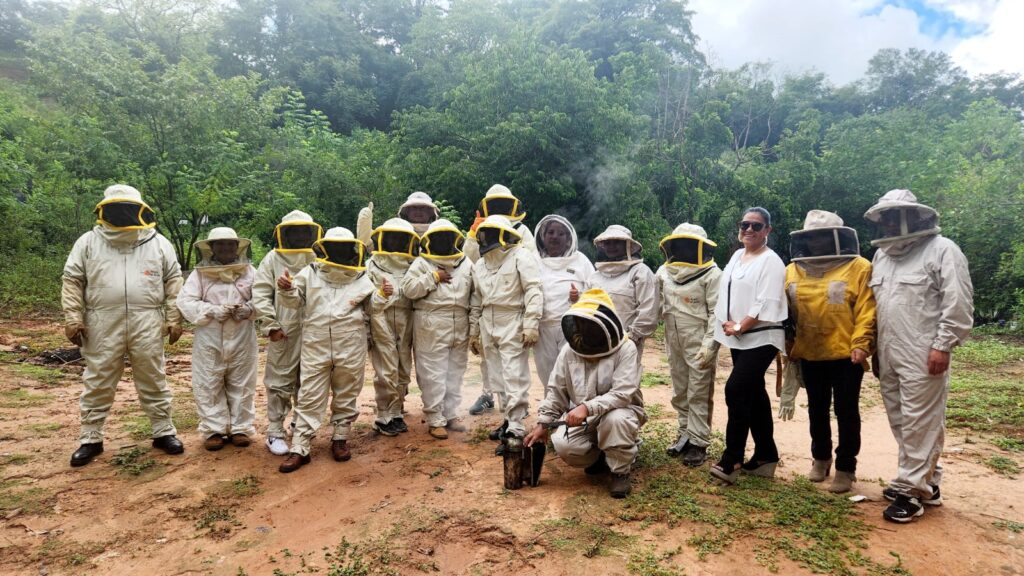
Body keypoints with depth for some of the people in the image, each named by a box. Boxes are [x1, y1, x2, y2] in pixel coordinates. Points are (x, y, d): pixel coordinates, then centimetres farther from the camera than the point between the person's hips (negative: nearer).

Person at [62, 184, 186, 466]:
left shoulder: (158, 243, 5)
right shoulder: (88, 242, 5)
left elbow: (173, 282, 6)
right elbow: (72, 281, 6)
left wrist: (174, 319, 1)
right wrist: (73, 319, -2)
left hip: (147, 326, 0)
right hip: (102, 326, 0)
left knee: (153, 381, 9)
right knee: (98, 383, 9)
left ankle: (164, 432, 20)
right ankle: (90, 439, 21)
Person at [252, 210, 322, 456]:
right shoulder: (273, 259, 2)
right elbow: (260, 294, -1)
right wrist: (270, 325, -7)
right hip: (283, 333, -2)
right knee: (280, 382, 2)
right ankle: (275, 432, 11)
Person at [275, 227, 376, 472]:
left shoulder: (362, 279, 5)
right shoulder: (310, 273, 5)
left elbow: (373, 309, 10)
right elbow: (295, 300, 8)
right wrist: (286, 289, -13)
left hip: (350, 349, 0)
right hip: (315, 348, 0)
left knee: (346, 395, 12)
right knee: (309, 398, 3)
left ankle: (340, 439, 28)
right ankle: (299, 448, 9)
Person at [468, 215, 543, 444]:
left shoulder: (521, 257, -7)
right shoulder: (480, 264, 15)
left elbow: (534, 292, -14)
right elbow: (476, 300, 19)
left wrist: (531, 325, -19)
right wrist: (473, 331, 18)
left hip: (513, 324, -7)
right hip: (488, 325, 8)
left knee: (514, 377, -8)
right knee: (497, 376, 12)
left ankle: (516, 428, -4)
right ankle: (510, 419, 23)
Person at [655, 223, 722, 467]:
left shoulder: (711, 274, -10)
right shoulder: (664, 272, 8)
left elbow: (717, 313, -13)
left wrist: (709, 345, -18)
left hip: (699, 344, -6)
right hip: (674, 342, 6)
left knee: (699, 394, 0)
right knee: (679, 392, 14)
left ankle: (698, 443, 8)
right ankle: (686, 435, 26)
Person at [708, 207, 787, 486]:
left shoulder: (771, 261, -10)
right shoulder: (737, 256, 14)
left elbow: (766, 304, -18)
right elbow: (726, 292, 15)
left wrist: (740, 327, -15)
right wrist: (728, 324, 4)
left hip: (760, 338, -8)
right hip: (738, 338, 8)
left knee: (736, 390, -16)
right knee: (754, 395, 13)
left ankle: (731, 460, -10)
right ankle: (766, 454, 25)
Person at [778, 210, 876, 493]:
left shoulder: (859, 268, -6)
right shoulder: (793, 271, 7)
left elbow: (866, 311, -11)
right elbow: (787, 314, 9)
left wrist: (860, 344, -19)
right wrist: (789, 348, 5)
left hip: (845, 354, -4)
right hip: (809, 355, 5)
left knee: (846, 412, 5)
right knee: (817, 410, 17)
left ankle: (846, 467, 18)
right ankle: (820, 458, 34)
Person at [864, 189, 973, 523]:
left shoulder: (941, 250, -5)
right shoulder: (881, 255, 16)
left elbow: (958, 305, -11)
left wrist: (942, 346, -15)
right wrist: (875, 349, 17)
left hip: (924, 355, -8)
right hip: (889, 356, 8)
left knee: (919, 423, -3)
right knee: (901, 423, 13)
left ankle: (911, 490, 4)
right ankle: (927, 482, 26)